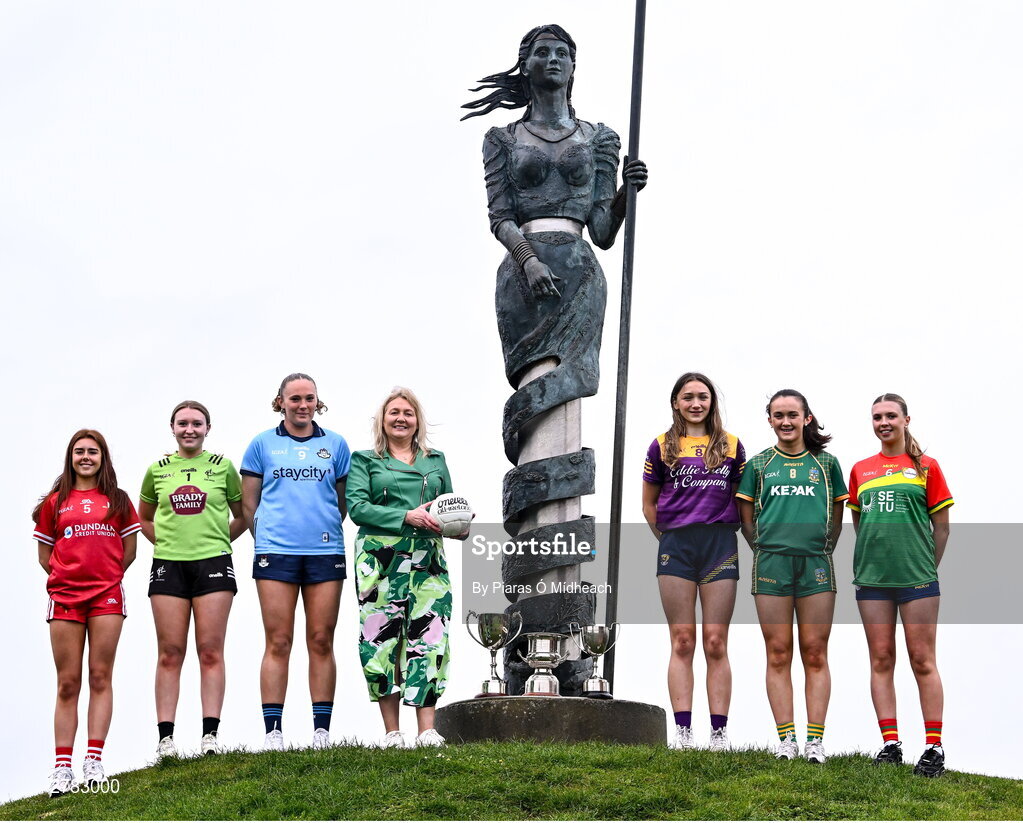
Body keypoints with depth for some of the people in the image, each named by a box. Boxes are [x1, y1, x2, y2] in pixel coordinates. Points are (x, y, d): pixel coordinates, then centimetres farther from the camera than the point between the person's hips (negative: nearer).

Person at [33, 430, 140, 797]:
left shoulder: (117, 501, 10)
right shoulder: (55, 502, 10)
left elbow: (129, 550, 11)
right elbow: (44, 554, 13)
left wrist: (105, 575, 5)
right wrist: (67, 575, 4)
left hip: (106, 596, 0)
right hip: (64, 596, 0)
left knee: (100, 677, -4)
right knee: (68, 682, -1)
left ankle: (94, 761, -6)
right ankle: (62, 767, -2)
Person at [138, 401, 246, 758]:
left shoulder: (222, 466, 6)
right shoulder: (158, 469, 10)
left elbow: (242, 515, 14)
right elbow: (144, 518, 23)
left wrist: (217, 540, 5)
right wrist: (165, 541, 9)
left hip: (213, 563, -1)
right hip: (168, 564, 2)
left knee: (210, 651, -4)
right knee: (169, 652, 0)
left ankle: (210, 735, -5)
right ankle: (165, 737, -1)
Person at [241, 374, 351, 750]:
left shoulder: (335, 445, 12)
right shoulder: (263, 444, 9)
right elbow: (248, 503, 12)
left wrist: (325, 530, 10)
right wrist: (266, 537, 8)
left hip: (325, 551, 1)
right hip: (276, 552, -1)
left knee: (322, 641, 1)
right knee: (278, 642, -4)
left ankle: (322, 730, 4)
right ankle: (272, 731, -4)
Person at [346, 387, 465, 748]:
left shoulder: (435, 461, 21)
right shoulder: (365, 461, 11)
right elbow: (357, 506, -3)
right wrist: (407, 517, -14)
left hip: (427, 559, 2)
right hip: (380, 559, -2)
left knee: (428, 641, -9)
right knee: (383, 640, -5)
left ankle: (427, 730, -10)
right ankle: (391, 732, 0)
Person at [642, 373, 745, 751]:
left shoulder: (731, 446, 10)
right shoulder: (662, 447, 9)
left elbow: (742, 499, 16)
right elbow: (649, 504, 16)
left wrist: (727, 533, 7)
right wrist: (668, 539, 8)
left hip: (720, 545, 0)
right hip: (676, 546, 0)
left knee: (716, 644, -2)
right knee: (682, 642, -1)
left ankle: (720, 734, -3)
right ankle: (682, 732, -2)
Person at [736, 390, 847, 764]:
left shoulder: (826, 463, 10)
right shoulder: (758, 464, 10)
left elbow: (837, 516, 15)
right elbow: (746, 518, 13)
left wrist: (824, 549, 7)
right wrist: (764, 548, 4)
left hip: (816, 564, 0)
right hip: (771, 564, 0)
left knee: (815, 653, -1)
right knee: (778, 653, -1)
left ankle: (815, 739, -1)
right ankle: (786, 739, 1)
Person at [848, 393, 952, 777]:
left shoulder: (926, 467, 4)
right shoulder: (860, 470, 12)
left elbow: (941, 526, 6)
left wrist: (926, 567, 4)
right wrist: (870, 559, 11)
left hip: (917, 577, -3)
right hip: (872, 578, 3)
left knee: (922, 660, -3)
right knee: (881, 660, 3)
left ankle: (934, 747, -1)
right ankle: (890, 743, 6)